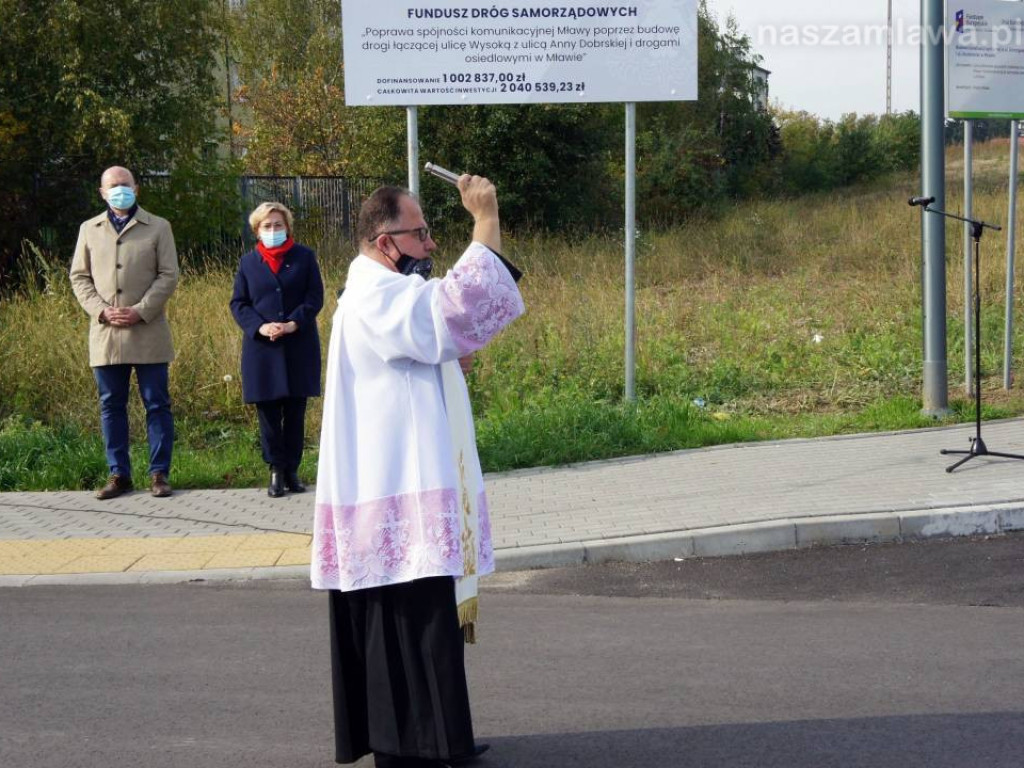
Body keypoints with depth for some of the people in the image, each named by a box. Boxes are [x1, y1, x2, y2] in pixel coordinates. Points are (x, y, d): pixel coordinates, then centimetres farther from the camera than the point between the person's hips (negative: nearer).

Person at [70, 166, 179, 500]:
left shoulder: (158, 227, 6)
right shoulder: (89, 229, 13)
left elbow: (168, 275, 0)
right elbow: (79, 276, 10)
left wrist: (140, 311, -11)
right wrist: (101, 310, -6)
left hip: (148, 332, -2)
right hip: (105, 333, 2)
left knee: (157, 404, 0)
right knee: (111, 406, 5)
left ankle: (159, 473, 6)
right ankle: (119, 474, 12)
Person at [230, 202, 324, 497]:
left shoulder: (304, 257, 4)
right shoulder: (248, 262, 8)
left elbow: (314, 297, 0)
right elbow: (238, 303, 4)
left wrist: (294, 323, -16)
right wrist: (260, 327, -14)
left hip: (299, 347, -1)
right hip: (262, 348, 1)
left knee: (295, 412, 4)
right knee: (268, 413, 2)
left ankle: (292, 470, 13)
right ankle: (276, 470, 10)